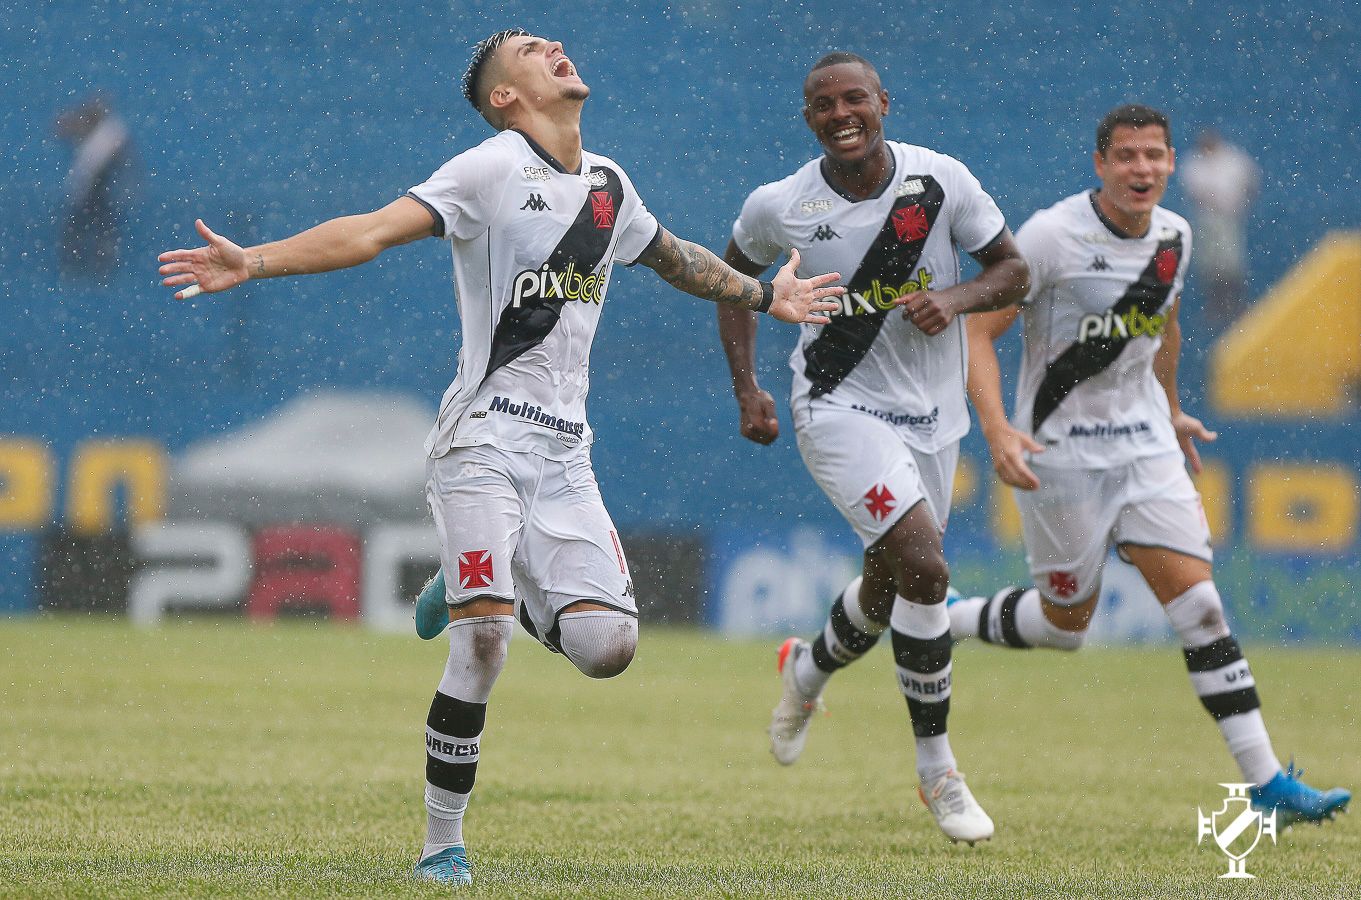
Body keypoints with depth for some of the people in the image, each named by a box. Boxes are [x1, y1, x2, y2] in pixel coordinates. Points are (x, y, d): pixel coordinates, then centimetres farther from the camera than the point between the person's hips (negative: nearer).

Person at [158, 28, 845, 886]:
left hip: (564, 453, 6)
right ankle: (443, 845, -4)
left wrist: (763, 296, 45)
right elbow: (375, 231, -16)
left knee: (608, 645, -8)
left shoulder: (608, 183, 15)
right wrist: (252, 263, -28)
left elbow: (674, 257, 35)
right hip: (484, 440, -6)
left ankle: (491, 593, 22)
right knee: (483, 645, -17)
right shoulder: (490, 171, -5)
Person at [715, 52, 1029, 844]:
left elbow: (1013, 268, 2)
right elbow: (734, 279, 11)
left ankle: (809, 670, 51)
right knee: (923, 569, -22)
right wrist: (747, 388, 1)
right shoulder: (779, 207, -9)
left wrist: (956, 299, -19)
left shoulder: (941, 180, -8)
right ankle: (938, 768, -10)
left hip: (932, 415, 4)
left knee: (889, 585, 16)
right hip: (842, 409, -4)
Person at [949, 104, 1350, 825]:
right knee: (1065, 624, 5)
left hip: (1145, 442, 5)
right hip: (1060, 450, -4)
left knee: (1198, 603, -7)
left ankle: (1266, 783, -8)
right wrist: (996, 431, -28)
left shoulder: (1173, 237, 2)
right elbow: (978, 332, -15)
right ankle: (939, 620, 33)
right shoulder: (1051, 236, -16)